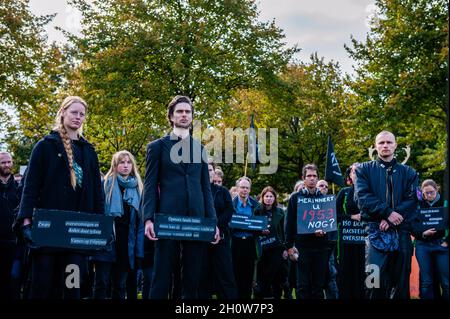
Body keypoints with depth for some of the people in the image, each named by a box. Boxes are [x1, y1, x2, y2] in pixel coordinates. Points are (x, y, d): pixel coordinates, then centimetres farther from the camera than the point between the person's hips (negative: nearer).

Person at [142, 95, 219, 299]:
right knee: (162, 278, -4)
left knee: (193, 278, 6)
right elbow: (150, 185, 2)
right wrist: (148, 218, -11)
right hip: (167, 217, -3)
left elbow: (206, 187, 16)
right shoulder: (157, 146, 8)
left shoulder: (199, 148, 18)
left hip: (197, 218, 3)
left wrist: (213, 220, 7)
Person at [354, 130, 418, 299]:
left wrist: (390, 220, -13)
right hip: (376, 231, -2)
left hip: (401, 232, 2)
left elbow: (412, 200, 1)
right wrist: (388, 213, -15)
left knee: (401, 281, 4)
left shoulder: (408, 172, 14)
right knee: (375, 280, -9)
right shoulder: (364, 169, 10)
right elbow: (362, 197, -5)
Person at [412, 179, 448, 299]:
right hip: (423, 246, 1)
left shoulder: (445, 204, 4)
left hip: (441, 245, -1)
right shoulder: (418, 205, 6)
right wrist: (423, 234, -13)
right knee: (426, 282, 2)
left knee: (445, 282, -3)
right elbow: (412, 227, 3)